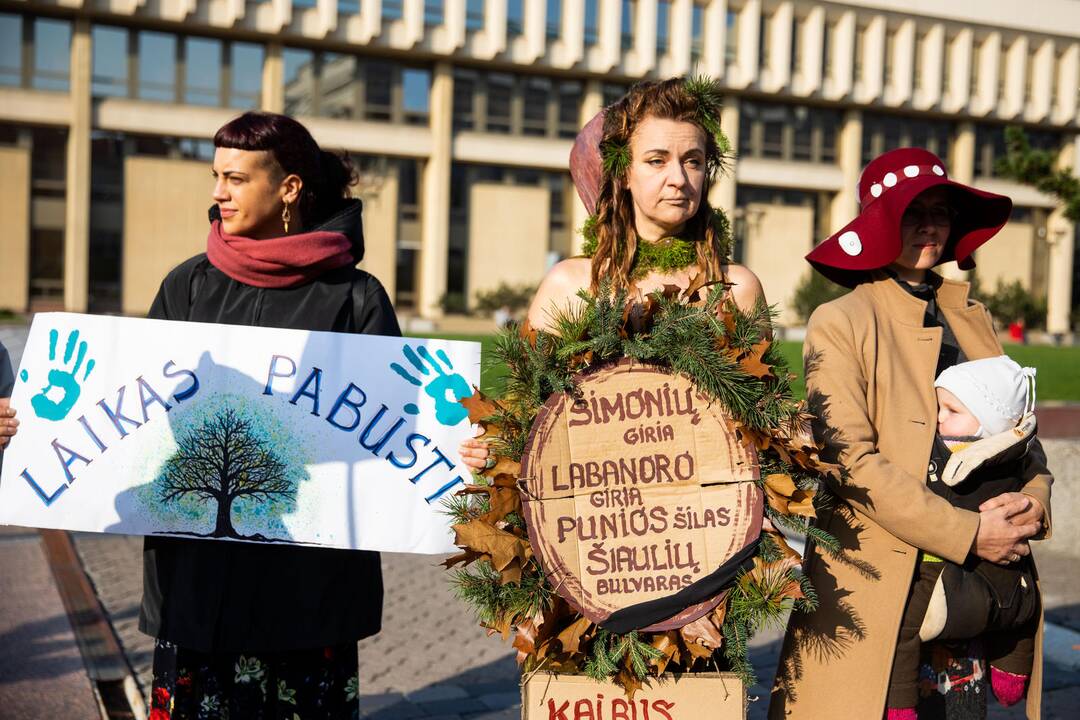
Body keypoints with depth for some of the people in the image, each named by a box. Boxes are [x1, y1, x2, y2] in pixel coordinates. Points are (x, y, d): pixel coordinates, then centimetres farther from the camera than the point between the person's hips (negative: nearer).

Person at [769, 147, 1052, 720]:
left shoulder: (974, 319, 14)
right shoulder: (840, 323, -4)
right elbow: (852, 459, -13)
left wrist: (1035, 495, -8)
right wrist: (966, 533, -16)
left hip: (989, 572, 5)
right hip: (882, 577, -5)